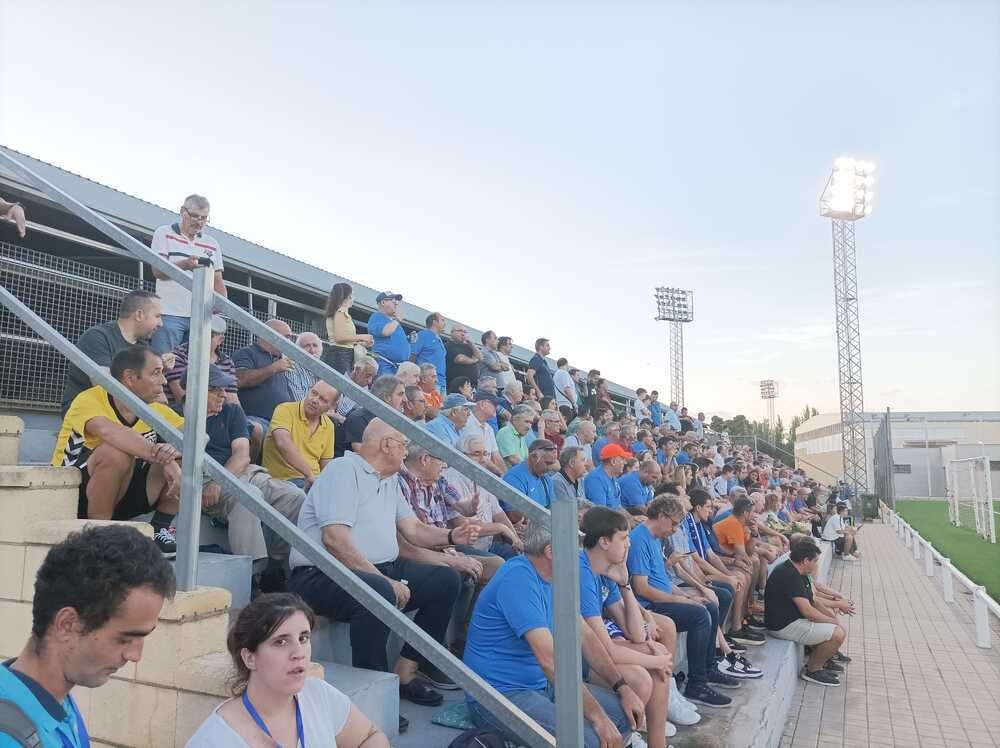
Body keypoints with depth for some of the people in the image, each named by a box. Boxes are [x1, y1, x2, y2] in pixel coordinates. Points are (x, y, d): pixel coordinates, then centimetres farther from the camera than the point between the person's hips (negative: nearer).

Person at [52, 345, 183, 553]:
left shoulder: (156, 410, -1)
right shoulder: (90, 400, -18)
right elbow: (108, 431, -40)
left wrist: (172, 455, -31)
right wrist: (161, 456, -44)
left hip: (122, 496, 5)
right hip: (69, 494, -5)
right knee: (117, 452, -34)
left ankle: (159, 530, -1)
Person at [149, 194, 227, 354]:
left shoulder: (213, 245, 18)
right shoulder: (164, 233, 7)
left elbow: (217, 281, 16)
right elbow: (158, 271, -4)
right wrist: (184, 265, -23)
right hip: (170, 314, -4)